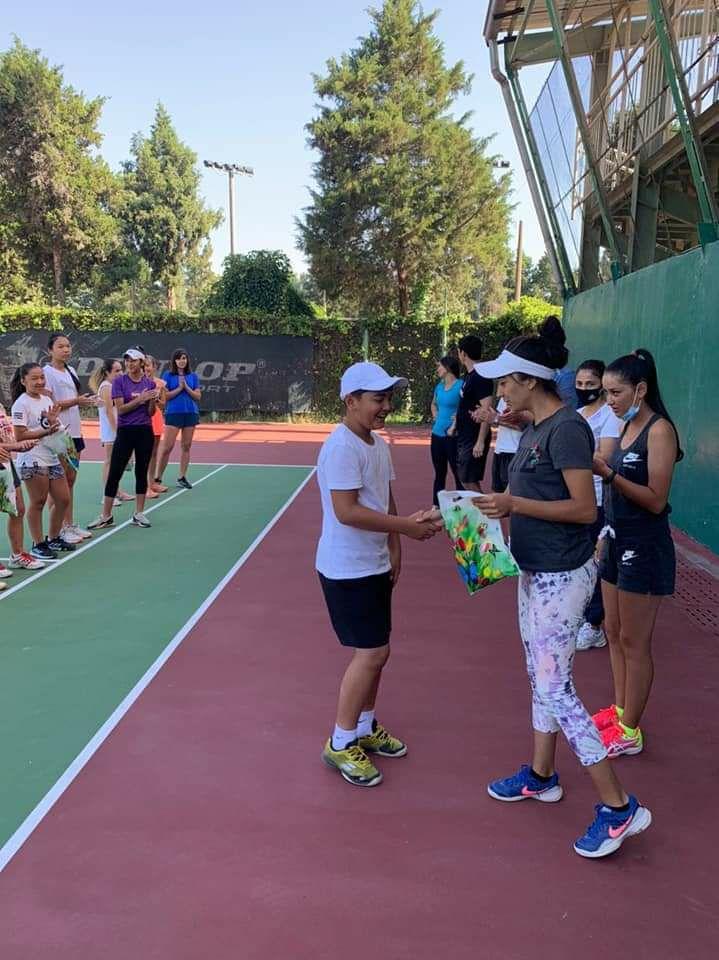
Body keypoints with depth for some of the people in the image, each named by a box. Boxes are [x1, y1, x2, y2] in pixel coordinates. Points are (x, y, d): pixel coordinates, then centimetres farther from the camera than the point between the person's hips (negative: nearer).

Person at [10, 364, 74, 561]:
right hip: (32, 461, -7)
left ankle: (54, 539, 26)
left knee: (63, 500, 10)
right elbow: (19, 436, -16)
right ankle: (38, 545, 12)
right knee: (38, 503, 0)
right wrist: (46, 431, -21)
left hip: (51, 458, 7)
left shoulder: (47, 400, 11)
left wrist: (53, 420, -4)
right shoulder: (21, 404, -10)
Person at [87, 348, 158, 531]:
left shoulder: (150, 383, 5)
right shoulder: (119, 381, -2)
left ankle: (138, 514, 16)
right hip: (125, 432, -2)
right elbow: (120, 408, -10)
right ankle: (106, 516, 7)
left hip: (145, 432, 2)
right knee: (114, 474, -1)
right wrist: (140, 399, -17)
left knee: (141, 472, 7)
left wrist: (152, 400, -13)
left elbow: (151, 412, 6)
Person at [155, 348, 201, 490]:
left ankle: (182, 477, 14)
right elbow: (165, 395, -4)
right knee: (167, 446, -6)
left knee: (186, 446, 6)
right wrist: (179, 388, -12)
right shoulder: (168, 375, 2)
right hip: (173, 413, -3)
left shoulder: (193, 376, 9)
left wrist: (186, 387, -9)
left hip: (191, 413, 3)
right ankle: (158, 478, 0)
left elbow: (198, 396, 4)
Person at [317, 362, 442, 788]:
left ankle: (365, 729, 34)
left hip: (374, 566, 9)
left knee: (374, 651, 16)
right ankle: (340, 744, 10)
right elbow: (346, 512, -27)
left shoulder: (380, 446, 8)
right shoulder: (342, 447, -20)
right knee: (373, 652, -6)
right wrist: (405, 526, -25)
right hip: (347, 571, -9)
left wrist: (394, 550, 8)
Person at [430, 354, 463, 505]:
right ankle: (436, 506, 23)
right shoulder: (439, 386, 11)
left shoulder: (461, 385, -12)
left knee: (458, 473, -2)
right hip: (437, 434, 8)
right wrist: (436, 417, 13)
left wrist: (454, 427, -16)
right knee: (439, 474, 15)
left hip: (452, 436, -7)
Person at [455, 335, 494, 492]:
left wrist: (480, 441, -26)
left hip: (474, 439, -10)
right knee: (465, 480, 14)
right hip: (465, 438, 10)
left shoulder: (480, 377, -18)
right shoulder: (470, 376, 11)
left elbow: (486, 411, -24)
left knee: (470, 482, -6)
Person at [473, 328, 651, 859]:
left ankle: (618, 807, 5)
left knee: (555, 688, -5)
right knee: (540, 677, 19)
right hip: (537, 571, 10)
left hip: (562, 576, -10)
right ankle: (541, 776, 35)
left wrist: (514, 504, -26)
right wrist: (501, 507, 6)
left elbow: (585, 508, -23)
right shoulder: (536, 428, 9)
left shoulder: (566, 428, -20)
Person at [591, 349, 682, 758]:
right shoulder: (627, 427, 10)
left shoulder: (660, 430, -16)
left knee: (634, 642, 0)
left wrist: (609, 474, -27)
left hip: (645, 547, -9)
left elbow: (656, 500, -20)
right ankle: (620, 709, 31)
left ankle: (630, 731, 12)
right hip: (618, 540, 9)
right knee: (614, 632, 17)